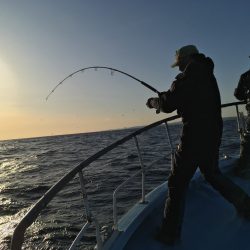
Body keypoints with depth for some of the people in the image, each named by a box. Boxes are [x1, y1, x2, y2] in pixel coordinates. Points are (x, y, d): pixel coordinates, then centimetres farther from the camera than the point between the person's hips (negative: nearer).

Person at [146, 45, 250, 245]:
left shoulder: (189, 75, -11)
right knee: (212, 173, 29)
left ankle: (170, 234, 8)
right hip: (213, 134, 9)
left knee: (178, 183, 0)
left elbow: (168, 104, -15)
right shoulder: (207, 74, 16)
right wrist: (165, 99, 23)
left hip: (195, 136, -9)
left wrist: (154, 102, 6)